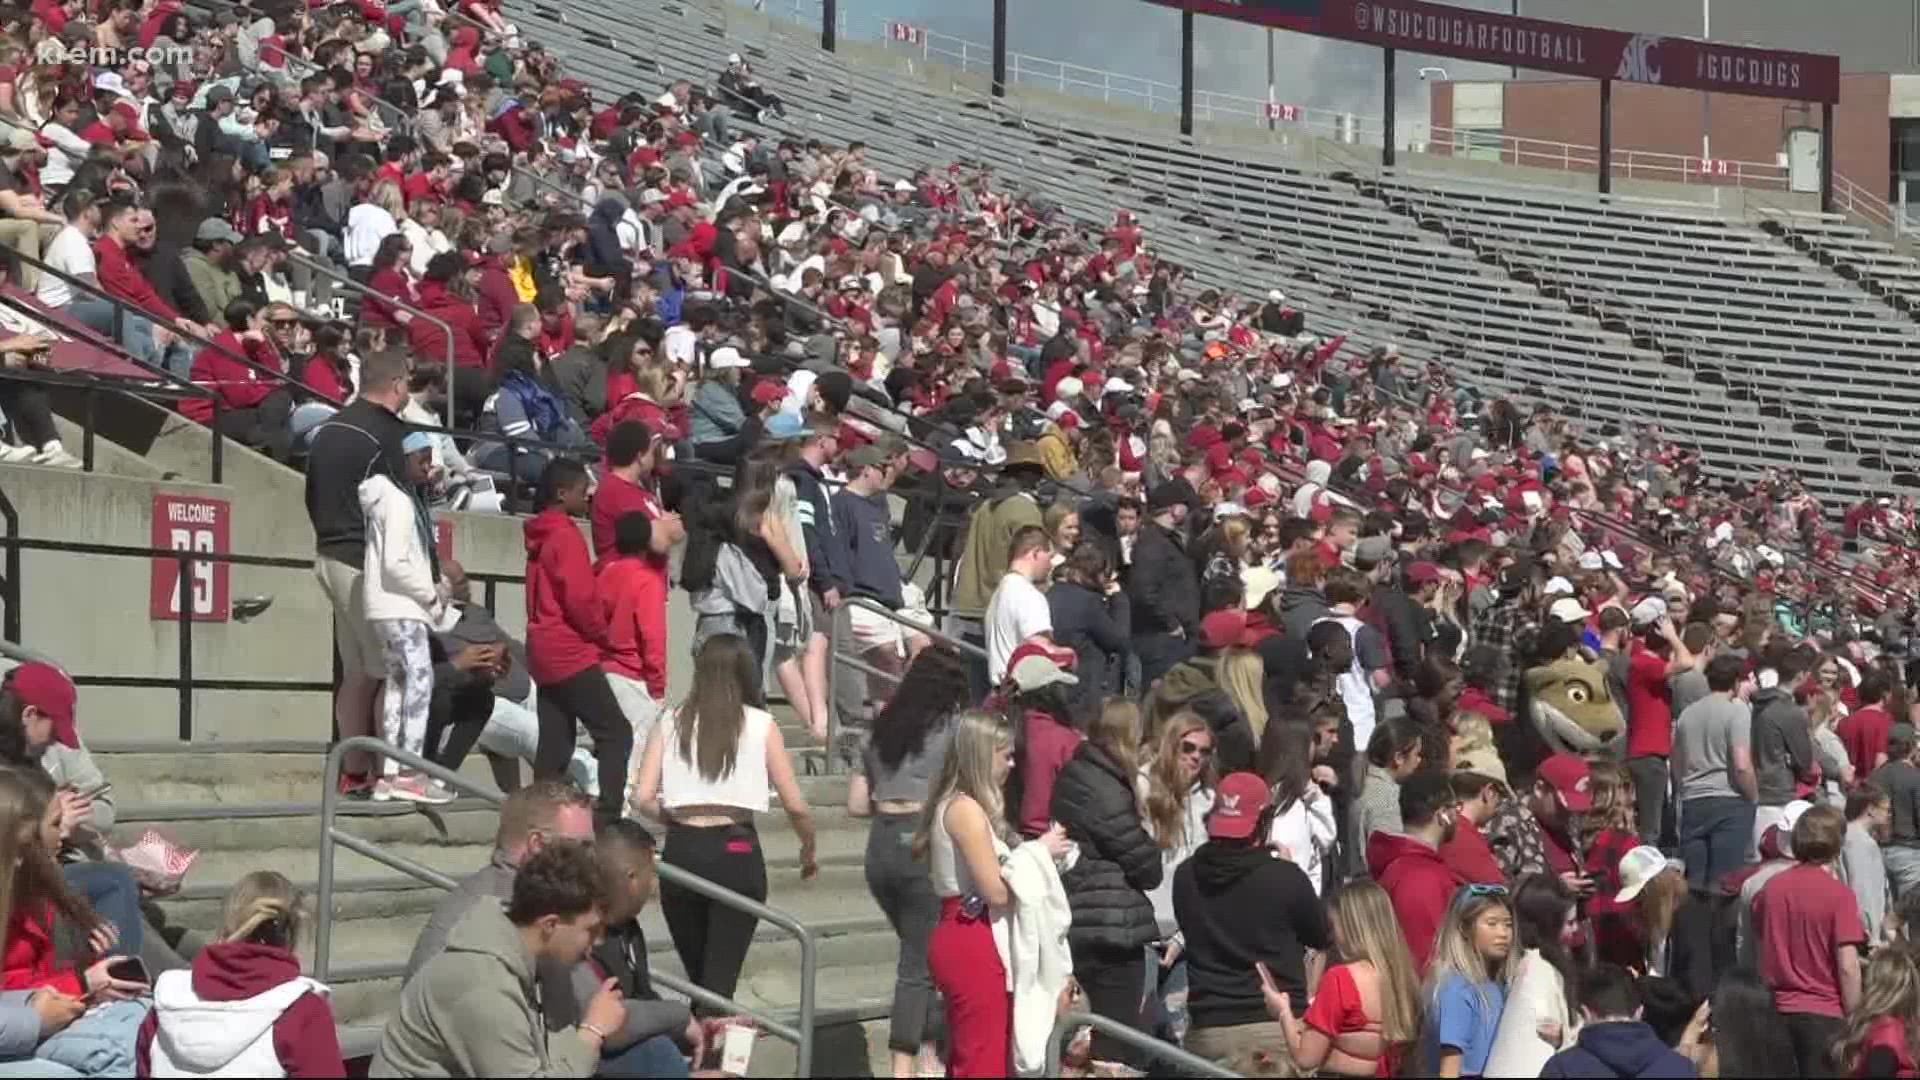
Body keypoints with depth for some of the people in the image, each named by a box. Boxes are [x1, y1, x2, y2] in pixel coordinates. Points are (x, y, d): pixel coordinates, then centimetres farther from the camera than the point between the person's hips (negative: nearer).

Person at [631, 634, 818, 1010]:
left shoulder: (671, 722, 7)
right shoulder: (760, 725, 2)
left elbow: (642, 799, 0)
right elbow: (796, 806, 2)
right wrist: (808, 851, 20)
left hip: (682, 851, 2)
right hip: (737, 852, -2)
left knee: (697, 976, 18)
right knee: (721, 978, -2)